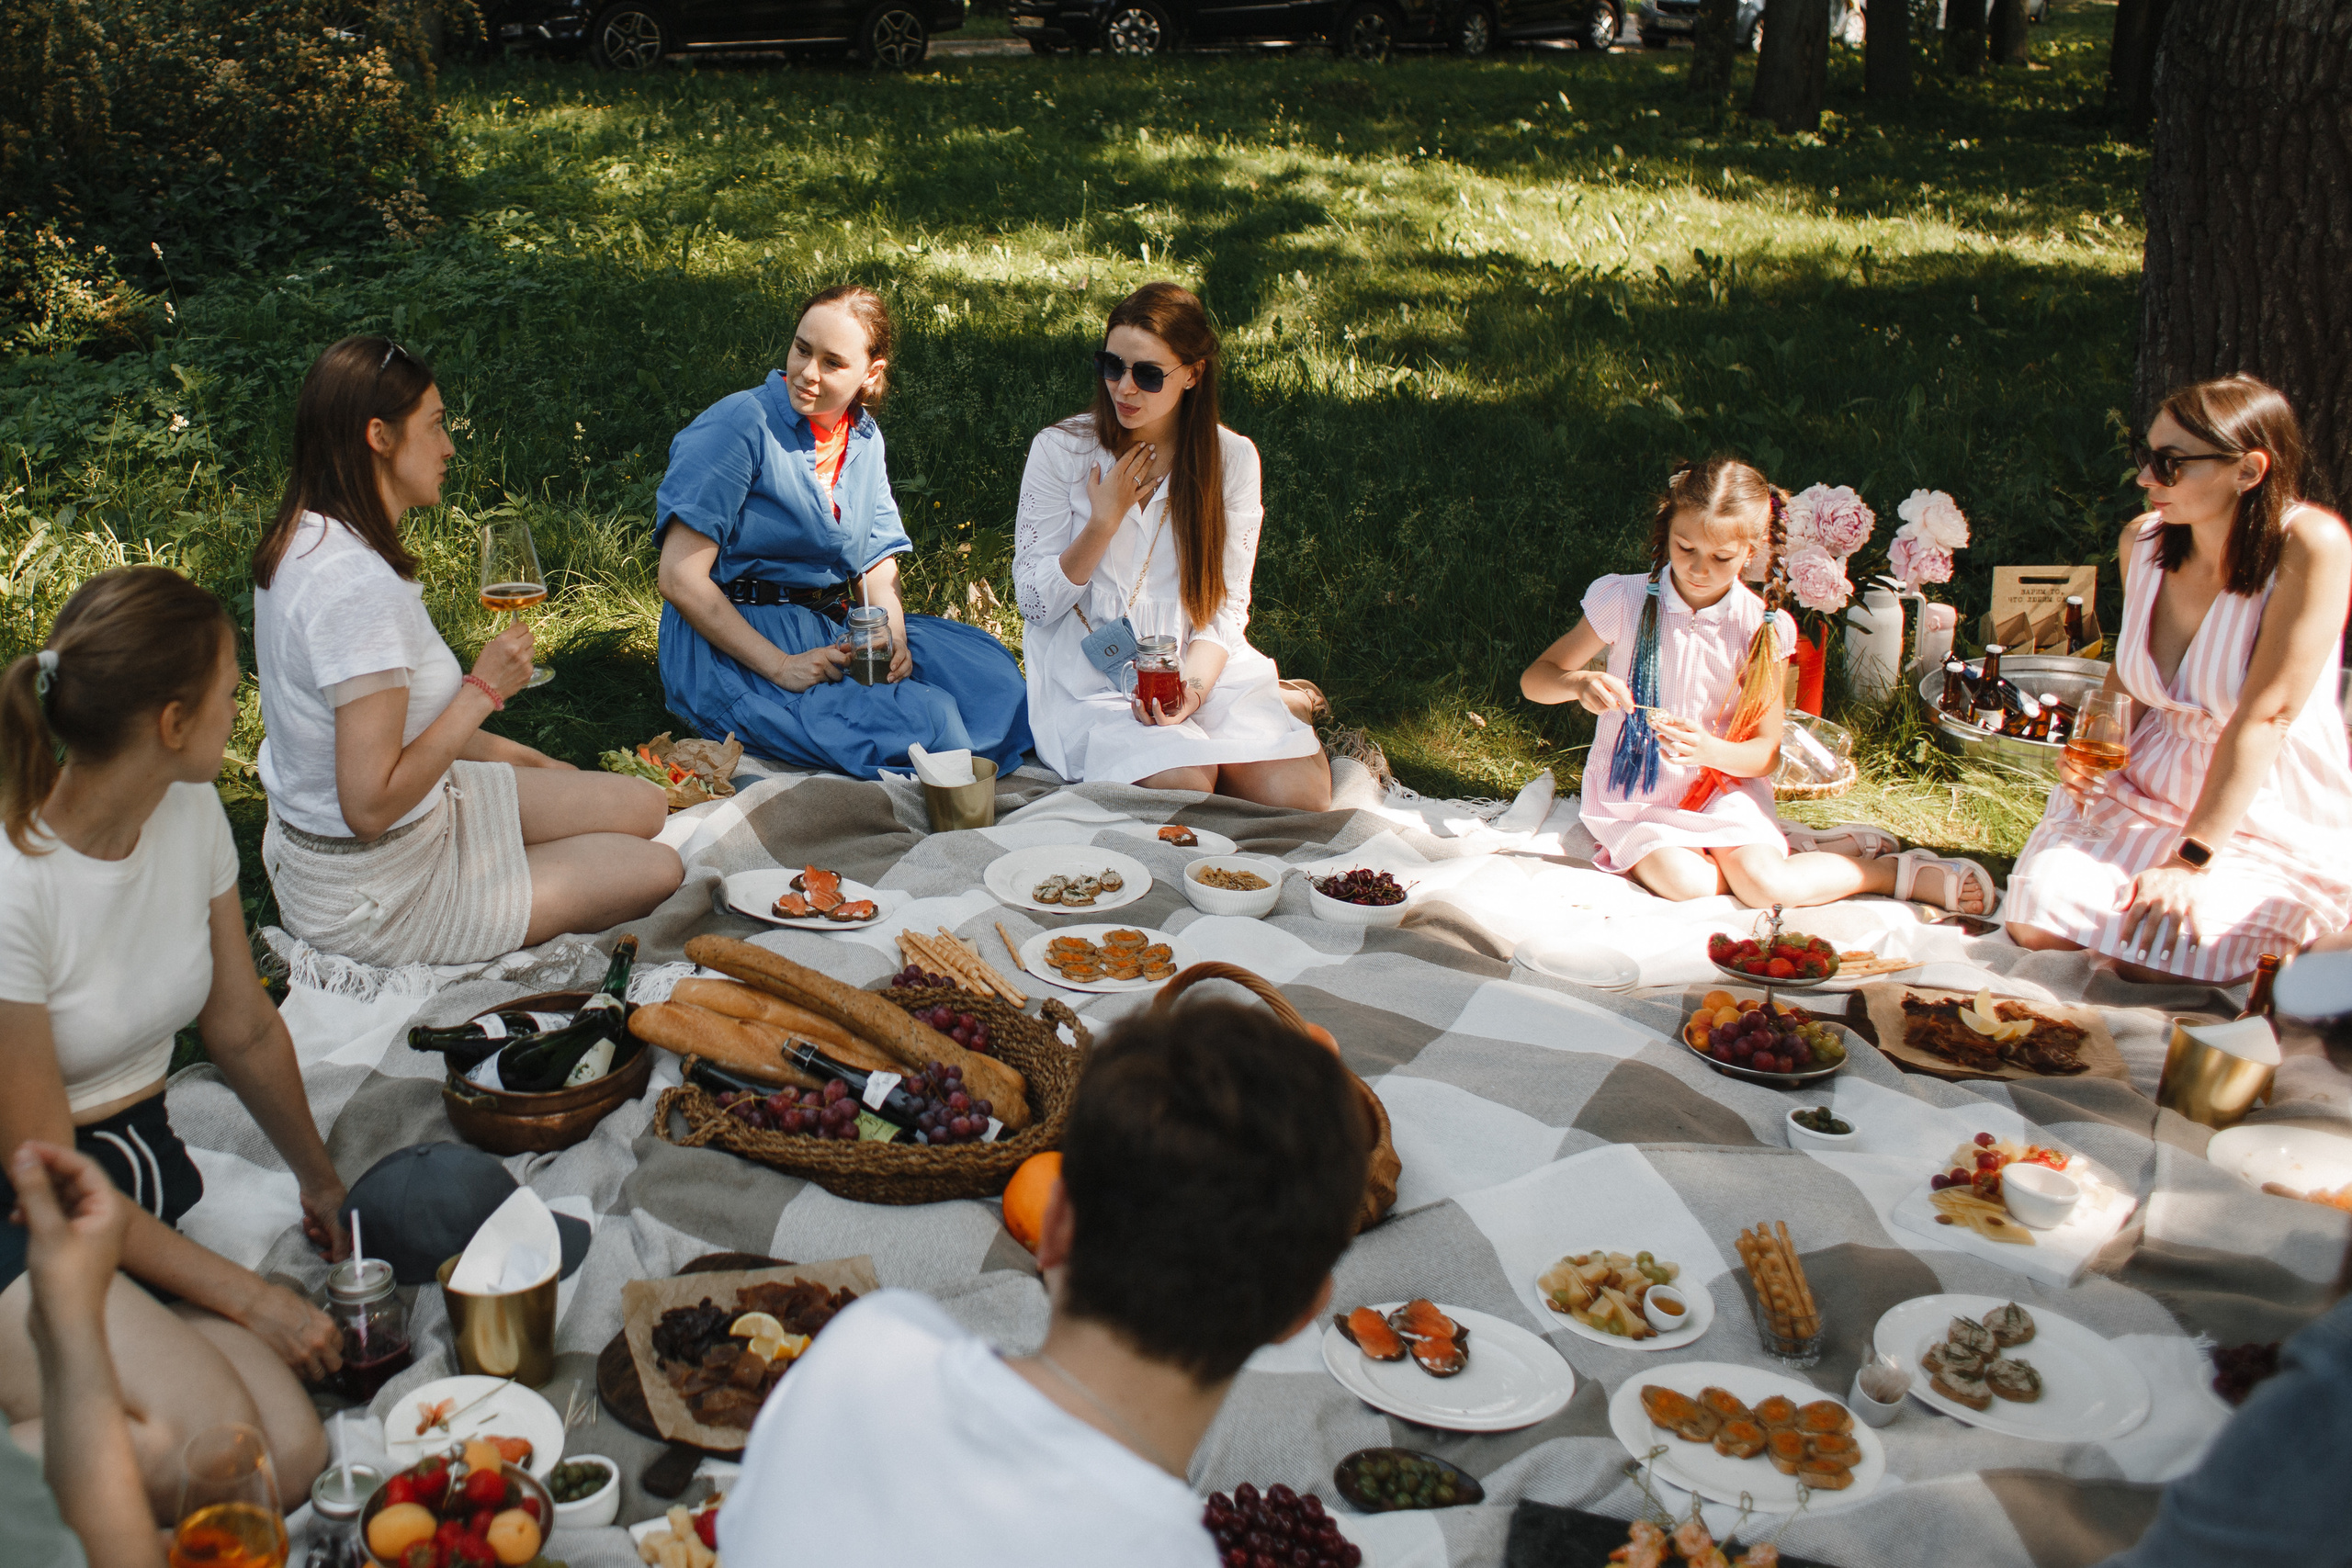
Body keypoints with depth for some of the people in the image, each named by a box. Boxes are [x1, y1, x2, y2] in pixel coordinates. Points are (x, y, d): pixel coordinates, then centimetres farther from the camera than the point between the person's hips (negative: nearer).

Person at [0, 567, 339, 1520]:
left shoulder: (191, 813, -3)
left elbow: (245, 1030, 12)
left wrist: (320, 1181, 25)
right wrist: (252, 1299, -11)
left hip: (145, 1173, 7)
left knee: (292, 1455, -15)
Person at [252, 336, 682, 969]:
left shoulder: (304, 537, 1)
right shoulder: (362, 587, -32)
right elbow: (371, 806, -31)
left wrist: (503, 751, 12)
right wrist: (483, 690, -21)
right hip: (370, 898, -10)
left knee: (646, 806, 10)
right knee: (659, 870, 0)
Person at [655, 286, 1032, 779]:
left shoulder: (864, 440, 11)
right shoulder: (740, 425, -12)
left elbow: (878, 563, 13)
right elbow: (680, 579, -17)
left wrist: (894, 637, -9)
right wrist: (780, 666, -22)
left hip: (834, 630, 7)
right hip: (736, 643, -7)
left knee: (990, 671, -11)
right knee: (928, 723, -25)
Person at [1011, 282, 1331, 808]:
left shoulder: (1231, 459, 1)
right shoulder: (1060, 450, -5)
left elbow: (1226, 605, 2)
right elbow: (1036, 603, -3)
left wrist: (1193, 686, -17)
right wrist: (1104, 521, -16)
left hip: (1199, 662, 2)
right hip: (1089, 672, -2)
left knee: (1301, 793, -20)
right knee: (1183, 783, -30)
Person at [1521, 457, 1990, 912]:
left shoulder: (1761, 627, -8)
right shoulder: (1624, 601, -11)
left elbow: (1767, 752, -6)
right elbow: (1533, 680, -6)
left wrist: (1710, 751, -28)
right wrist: (1579, 682, -29)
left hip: (1722, 787, 0)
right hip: (1634, 796, 0)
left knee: (1763, 885, -25)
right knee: (1682, 881, -28)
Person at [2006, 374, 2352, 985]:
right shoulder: (2142, 540, -3)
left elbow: (2267, 714, -23)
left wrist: (2191, 862, -24)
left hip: (2269, 813, -4)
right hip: (2148, 784, 5)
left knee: (2155, 951, -24)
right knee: (2035, 924, -16)